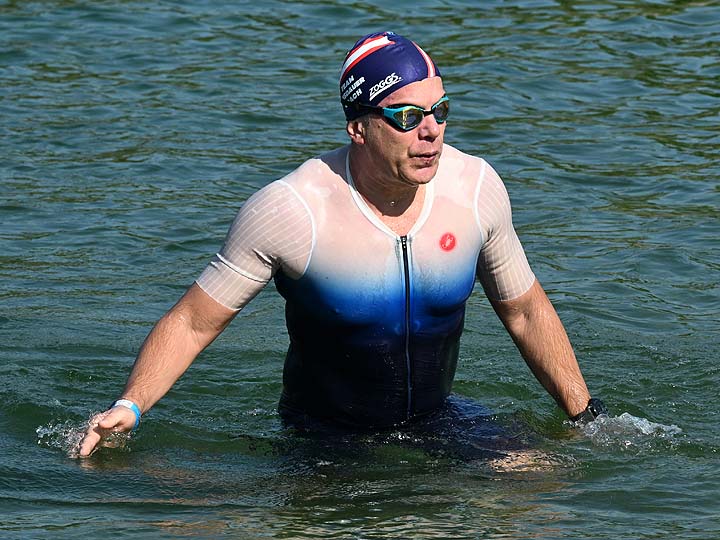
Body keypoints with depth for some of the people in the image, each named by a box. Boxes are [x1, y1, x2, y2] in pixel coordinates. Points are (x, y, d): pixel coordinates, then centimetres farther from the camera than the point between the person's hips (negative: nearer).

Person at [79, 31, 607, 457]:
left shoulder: (475, 188, -9)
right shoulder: (289, 209, -22)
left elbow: (525, 310, 8)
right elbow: (192, 322, -12)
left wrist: (587, 416, 10)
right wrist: (129, 406, -25)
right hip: (323, 439, -1)